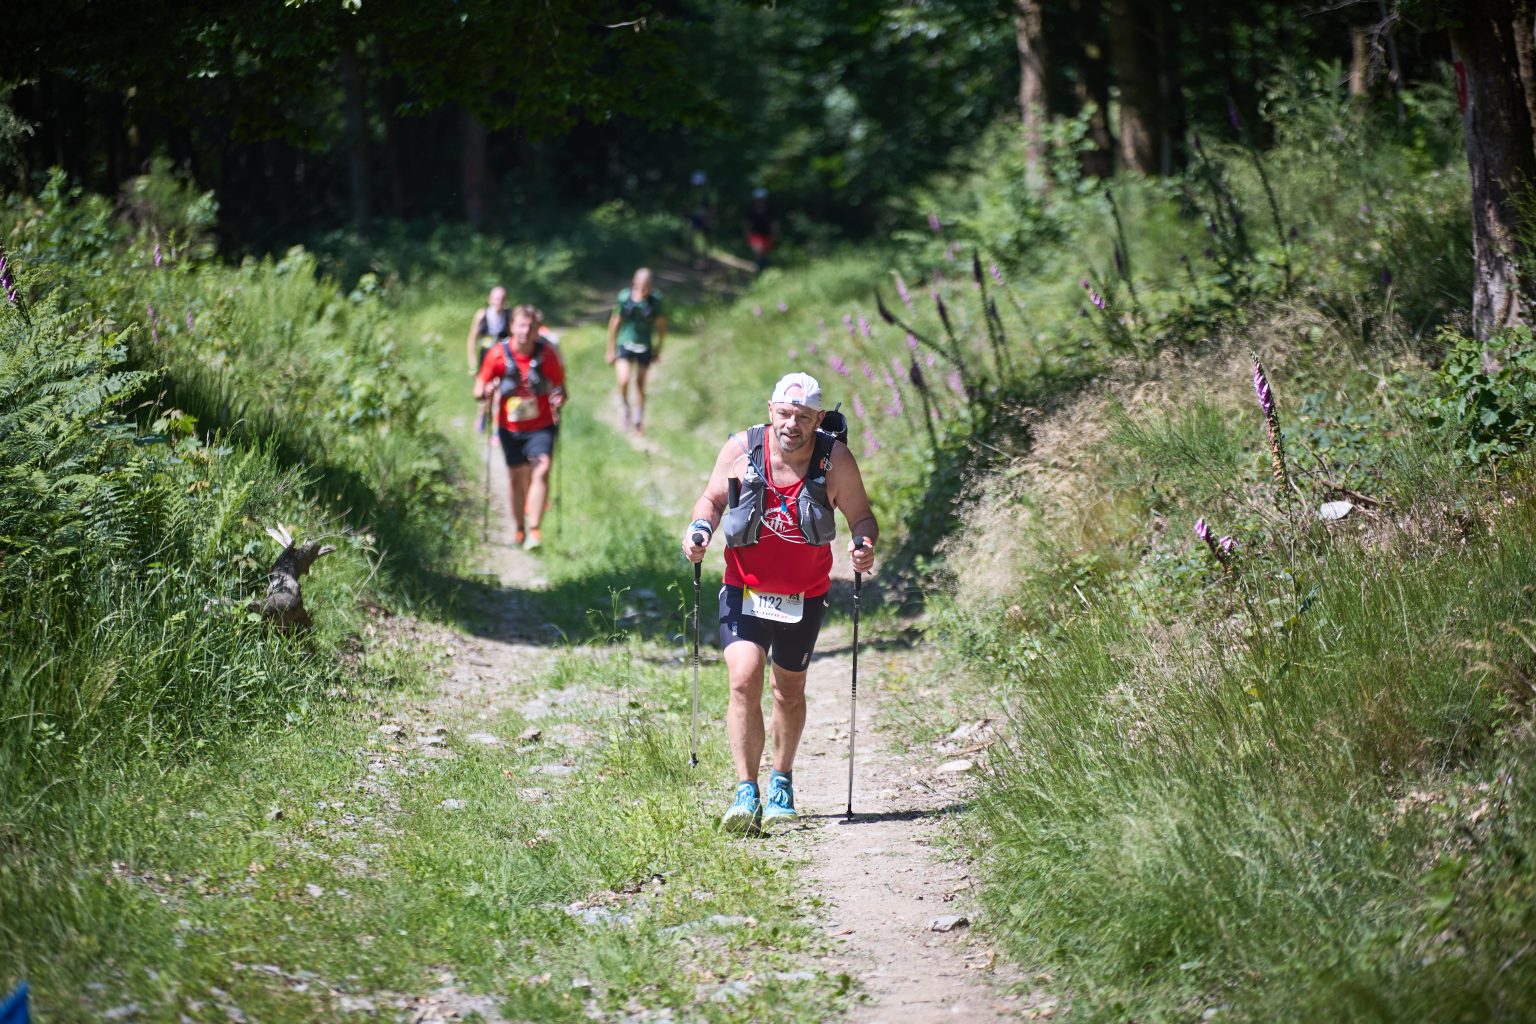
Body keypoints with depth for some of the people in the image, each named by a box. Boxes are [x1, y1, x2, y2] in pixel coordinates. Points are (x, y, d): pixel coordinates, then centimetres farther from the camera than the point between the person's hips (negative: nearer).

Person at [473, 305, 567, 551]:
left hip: (541, 426, -1)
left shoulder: (547, 353, -9)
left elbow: (559, 386, 1)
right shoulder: (498, 354, -9)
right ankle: (518, 528, 29)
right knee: (517, 477, 9)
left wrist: (559, 398, -22)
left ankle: (533, 531, -19)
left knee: (541, 471, -18)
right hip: (510, 428, 1)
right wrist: (487, 392, -27)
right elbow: (478, 392, -4)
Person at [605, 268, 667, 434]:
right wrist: (610, 350, 4)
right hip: (625, 345, -1)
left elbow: (661, 325, 6)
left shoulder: (655, 300, -8)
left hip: (644, 347, 1)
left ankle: (639, 421, 26)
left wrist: (658, 349, 10)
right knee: (623, 382, -18)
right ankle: (625, 409, 10)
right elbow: (614, 323, -1)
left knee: (640, 384, 10)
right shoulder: (624, 298, -11)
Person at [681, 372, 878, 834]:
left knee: (789, 692, 14)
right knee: (743, 682, -18)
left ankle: (782, 784, 37)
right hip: (745, 591, -1)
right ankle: (746, 794, -13)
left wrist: (865, 545, -25)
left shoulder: (835, 459, -12)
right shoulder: (741, 449, -10)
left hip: (804, 596, 1)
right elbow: (712, 500, 5)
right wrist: (700, 528, -15)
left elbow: (860, 516, -3)